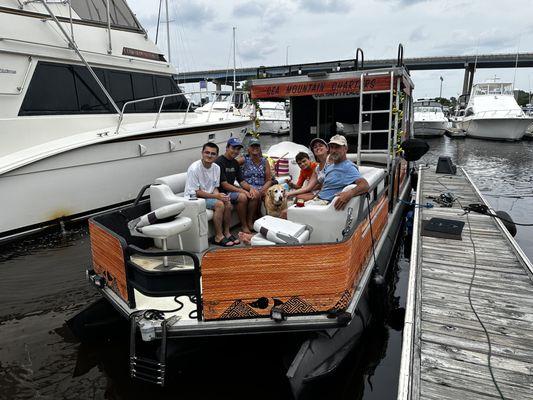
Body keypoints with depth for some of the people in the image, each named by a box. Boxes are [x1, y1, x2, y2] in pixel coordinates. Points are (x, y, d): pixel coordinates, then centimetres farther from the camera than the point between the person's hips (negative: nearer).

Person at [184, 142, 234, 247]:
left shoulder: (216, 168, 2)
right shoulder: (194, 168, -19)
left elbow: (215, 188, 11)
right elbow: (195, 192, -18)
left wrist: (218, 195, -14)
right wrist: (216, 196, -22)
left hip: (209, 196, 7)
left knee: (227, 203, -15)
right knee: (219, 204, -26)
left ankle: (226, 233, -1)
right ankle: (218, 237, -17)